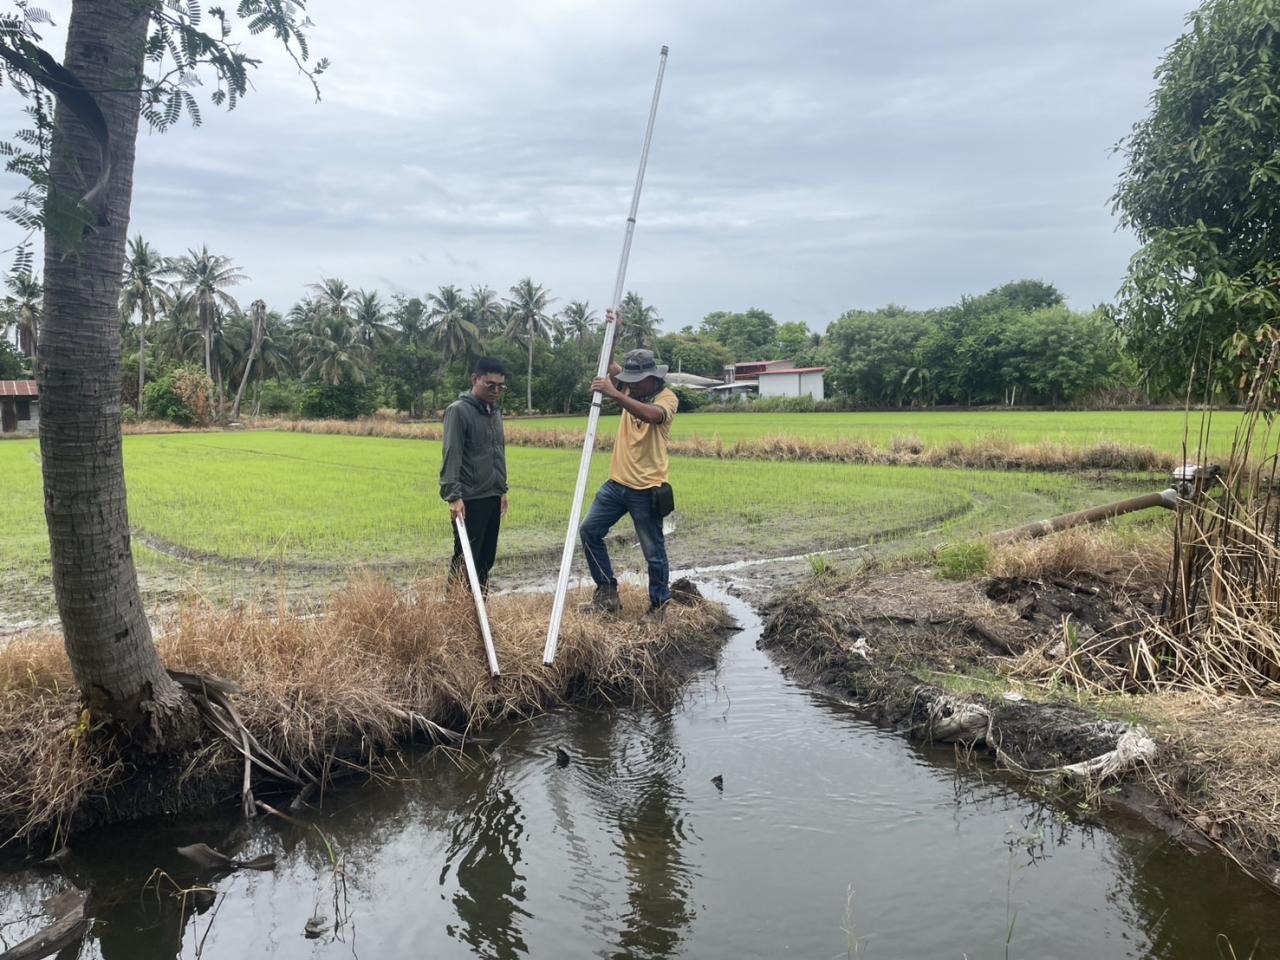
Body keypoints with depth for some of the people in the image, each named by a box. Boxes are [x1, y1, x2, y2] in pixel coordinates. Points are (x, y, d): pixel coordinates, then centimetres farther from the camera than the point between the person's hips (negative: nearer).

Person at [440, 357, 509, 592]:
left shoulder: (495, 411, 14)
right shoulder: (459, 410, -10)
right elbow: (451, 456, -17)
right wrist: (453, 496, -24)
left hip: (492, 498, 8)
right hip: (469, 500, -8)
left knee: (486, 559, 11)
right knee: (465, 560, -5)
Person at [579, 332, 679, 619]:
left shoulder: (667, 398, -12)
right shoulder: (630, 390, 8)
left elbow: (652, 415, -34)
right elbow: (610, 366, 16)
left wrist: (614, 394, -37)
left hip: (646, 490, -7)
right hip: (617, 483, 7)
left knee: (653, 552, 3)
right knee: (589, 530, 7)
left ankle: (659, 605, 19)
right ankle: (607, 592, 16)